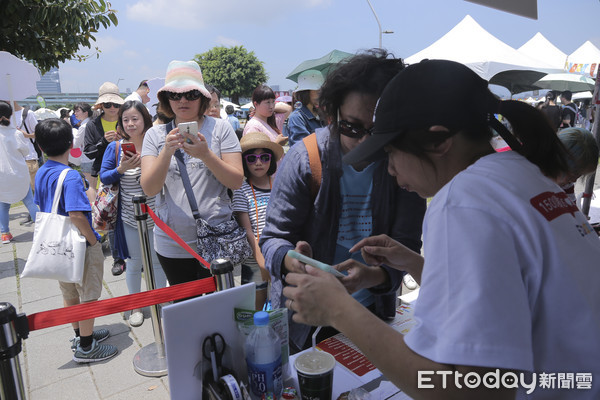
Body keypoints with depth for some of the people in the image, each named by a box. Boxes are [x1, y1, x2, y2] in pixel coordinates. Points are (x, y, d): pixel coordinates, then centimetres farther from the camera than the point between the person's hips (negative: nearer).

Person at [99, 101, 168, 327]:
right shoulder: (115, 147, -2)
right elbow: (104, 177, -1)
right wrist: (122, 168, -20)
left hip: (156, 215, 0)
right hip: (129, 217, 1)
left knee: (158, 260, 12)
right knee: (133, 263, 13)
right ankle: (135, 306, 32)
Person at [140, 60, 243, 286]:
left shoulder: (220, 128, -1)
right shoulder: (155, 134, 3)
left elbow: (237, 182, -7)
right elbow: (149, 189, -7)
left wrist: (206, 154, -21)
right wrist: (167, 151, -22)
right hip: (171, 244, 2)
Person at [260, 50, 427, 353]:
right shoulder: (304, 158, -17)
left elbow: (405, 248, -14)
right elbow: (274, 237, -14)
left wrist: (371, 277, -35)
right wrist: (291, 260, -37)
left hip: (373, 313, 2)